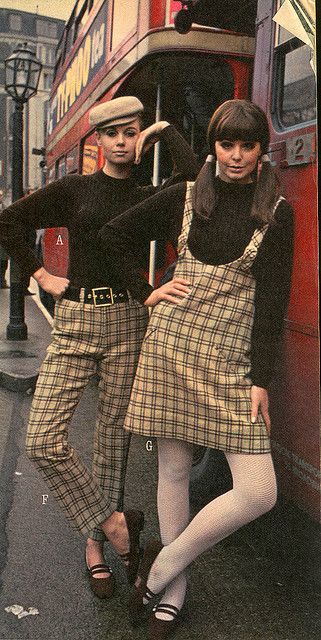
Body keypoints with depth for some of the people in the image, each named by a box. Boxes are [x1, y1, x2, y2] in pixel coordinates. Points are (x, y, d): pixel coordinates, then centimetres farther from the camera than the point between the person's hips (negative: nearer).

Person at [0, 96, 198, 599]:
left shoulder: (149, 199, 8)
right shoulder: (74, 190, 5)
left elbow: (194, 176, -12)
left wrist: (164, 129, 1)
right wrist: (42, 276, 2)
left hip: (128, 322, 1)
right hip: (74, 322, 0)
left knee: (114, 437, 7)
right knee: (43, 442, -9)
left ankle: (97, 538, 27)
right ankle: (114, 523, 9)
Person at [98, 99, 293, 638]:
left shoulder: (276, 213, 3)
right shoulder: (185, 197, 7)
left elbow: (271, 300, -2)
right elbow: (115, 234, 16)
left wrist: (261, 379, -8)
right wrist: (145, 292, 7)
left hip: (233, 357, 0)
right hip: (171, 344, 1)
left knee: (259, 493, -7)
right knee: (173, 471, 7)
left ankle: (162, 565, 14)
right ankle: (171, 593, 27)